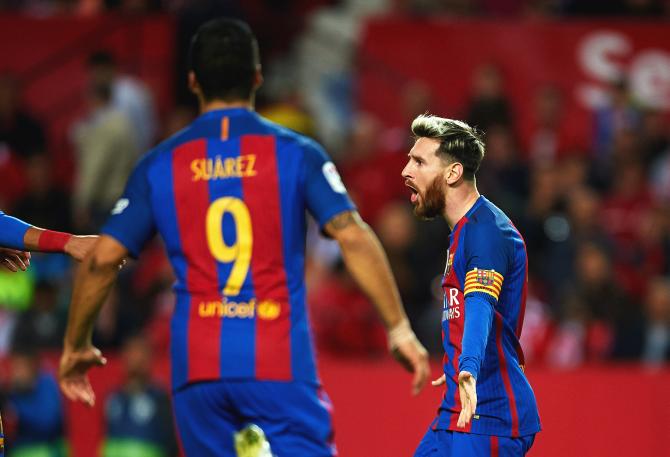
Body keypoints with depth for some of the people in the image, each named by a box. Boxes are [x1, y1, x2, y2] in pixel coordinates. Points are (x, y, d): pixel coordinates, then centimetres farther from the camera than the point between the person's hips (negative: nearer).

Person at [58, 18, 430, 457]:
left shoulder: (159, 165, 7)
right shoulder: (296, 153, 2)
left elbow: (102, 259, 5)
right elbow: (354, 238, -7)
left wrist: (76, 346, 17)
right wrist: (399, 328, -3)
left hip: (197, 367, 2)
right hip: (281, 364, -2)